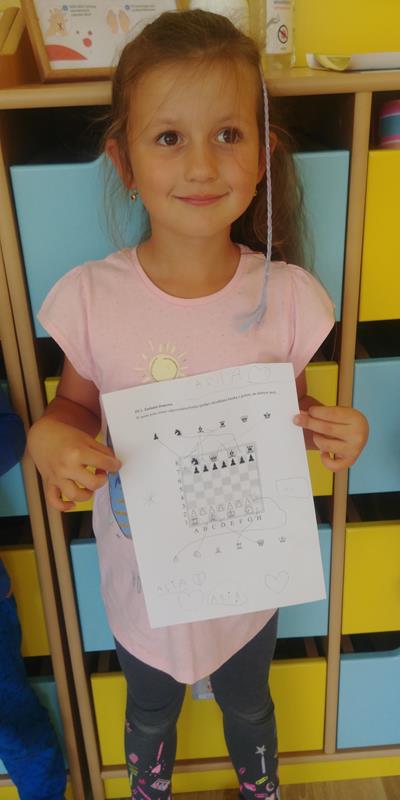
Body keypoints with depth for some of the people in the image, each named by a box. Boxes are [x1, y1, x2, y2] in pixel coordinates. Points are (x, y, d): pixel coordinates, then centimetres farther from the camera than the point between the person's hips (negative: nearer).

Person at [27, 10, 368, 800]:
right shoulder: (89, 298, -22)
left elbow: (291, 408, -4)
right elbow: (76, 405, -5)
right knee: (149, 711, 31)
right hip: (142, 571, 0)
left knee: (246, 703, 32)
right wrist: (47, 438, -27)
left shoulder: (286, 295, -20)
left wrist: (334, 429, -25)